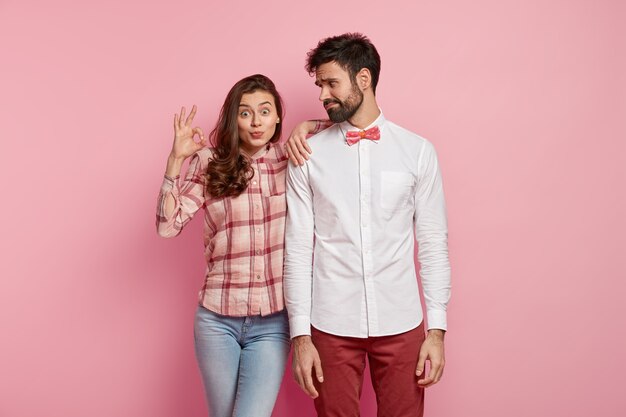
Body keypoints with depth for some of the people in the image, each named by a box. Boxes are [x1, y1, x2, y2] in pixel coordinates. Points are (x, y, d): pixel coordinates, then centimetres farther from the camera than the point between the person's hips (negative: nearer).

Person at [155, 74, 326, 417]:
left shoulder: (291, 160, 1)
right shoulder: (210, 164, -1)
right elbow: (168, 225, -7)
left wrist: (306, 128, -8)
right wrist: (176, 159, -14)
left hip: (273, 323, 0)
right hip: (217, 320, 1)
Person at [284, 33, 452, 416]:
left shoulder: (418, 151, 0)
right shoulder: (308, 156, -1)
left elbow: (434, 244, 1)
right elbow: (298, 249, -1)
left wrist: (437, 329, -2)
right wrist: (300, 335, -4)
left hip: (401, 325, 0)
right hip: (331, 326, 0)